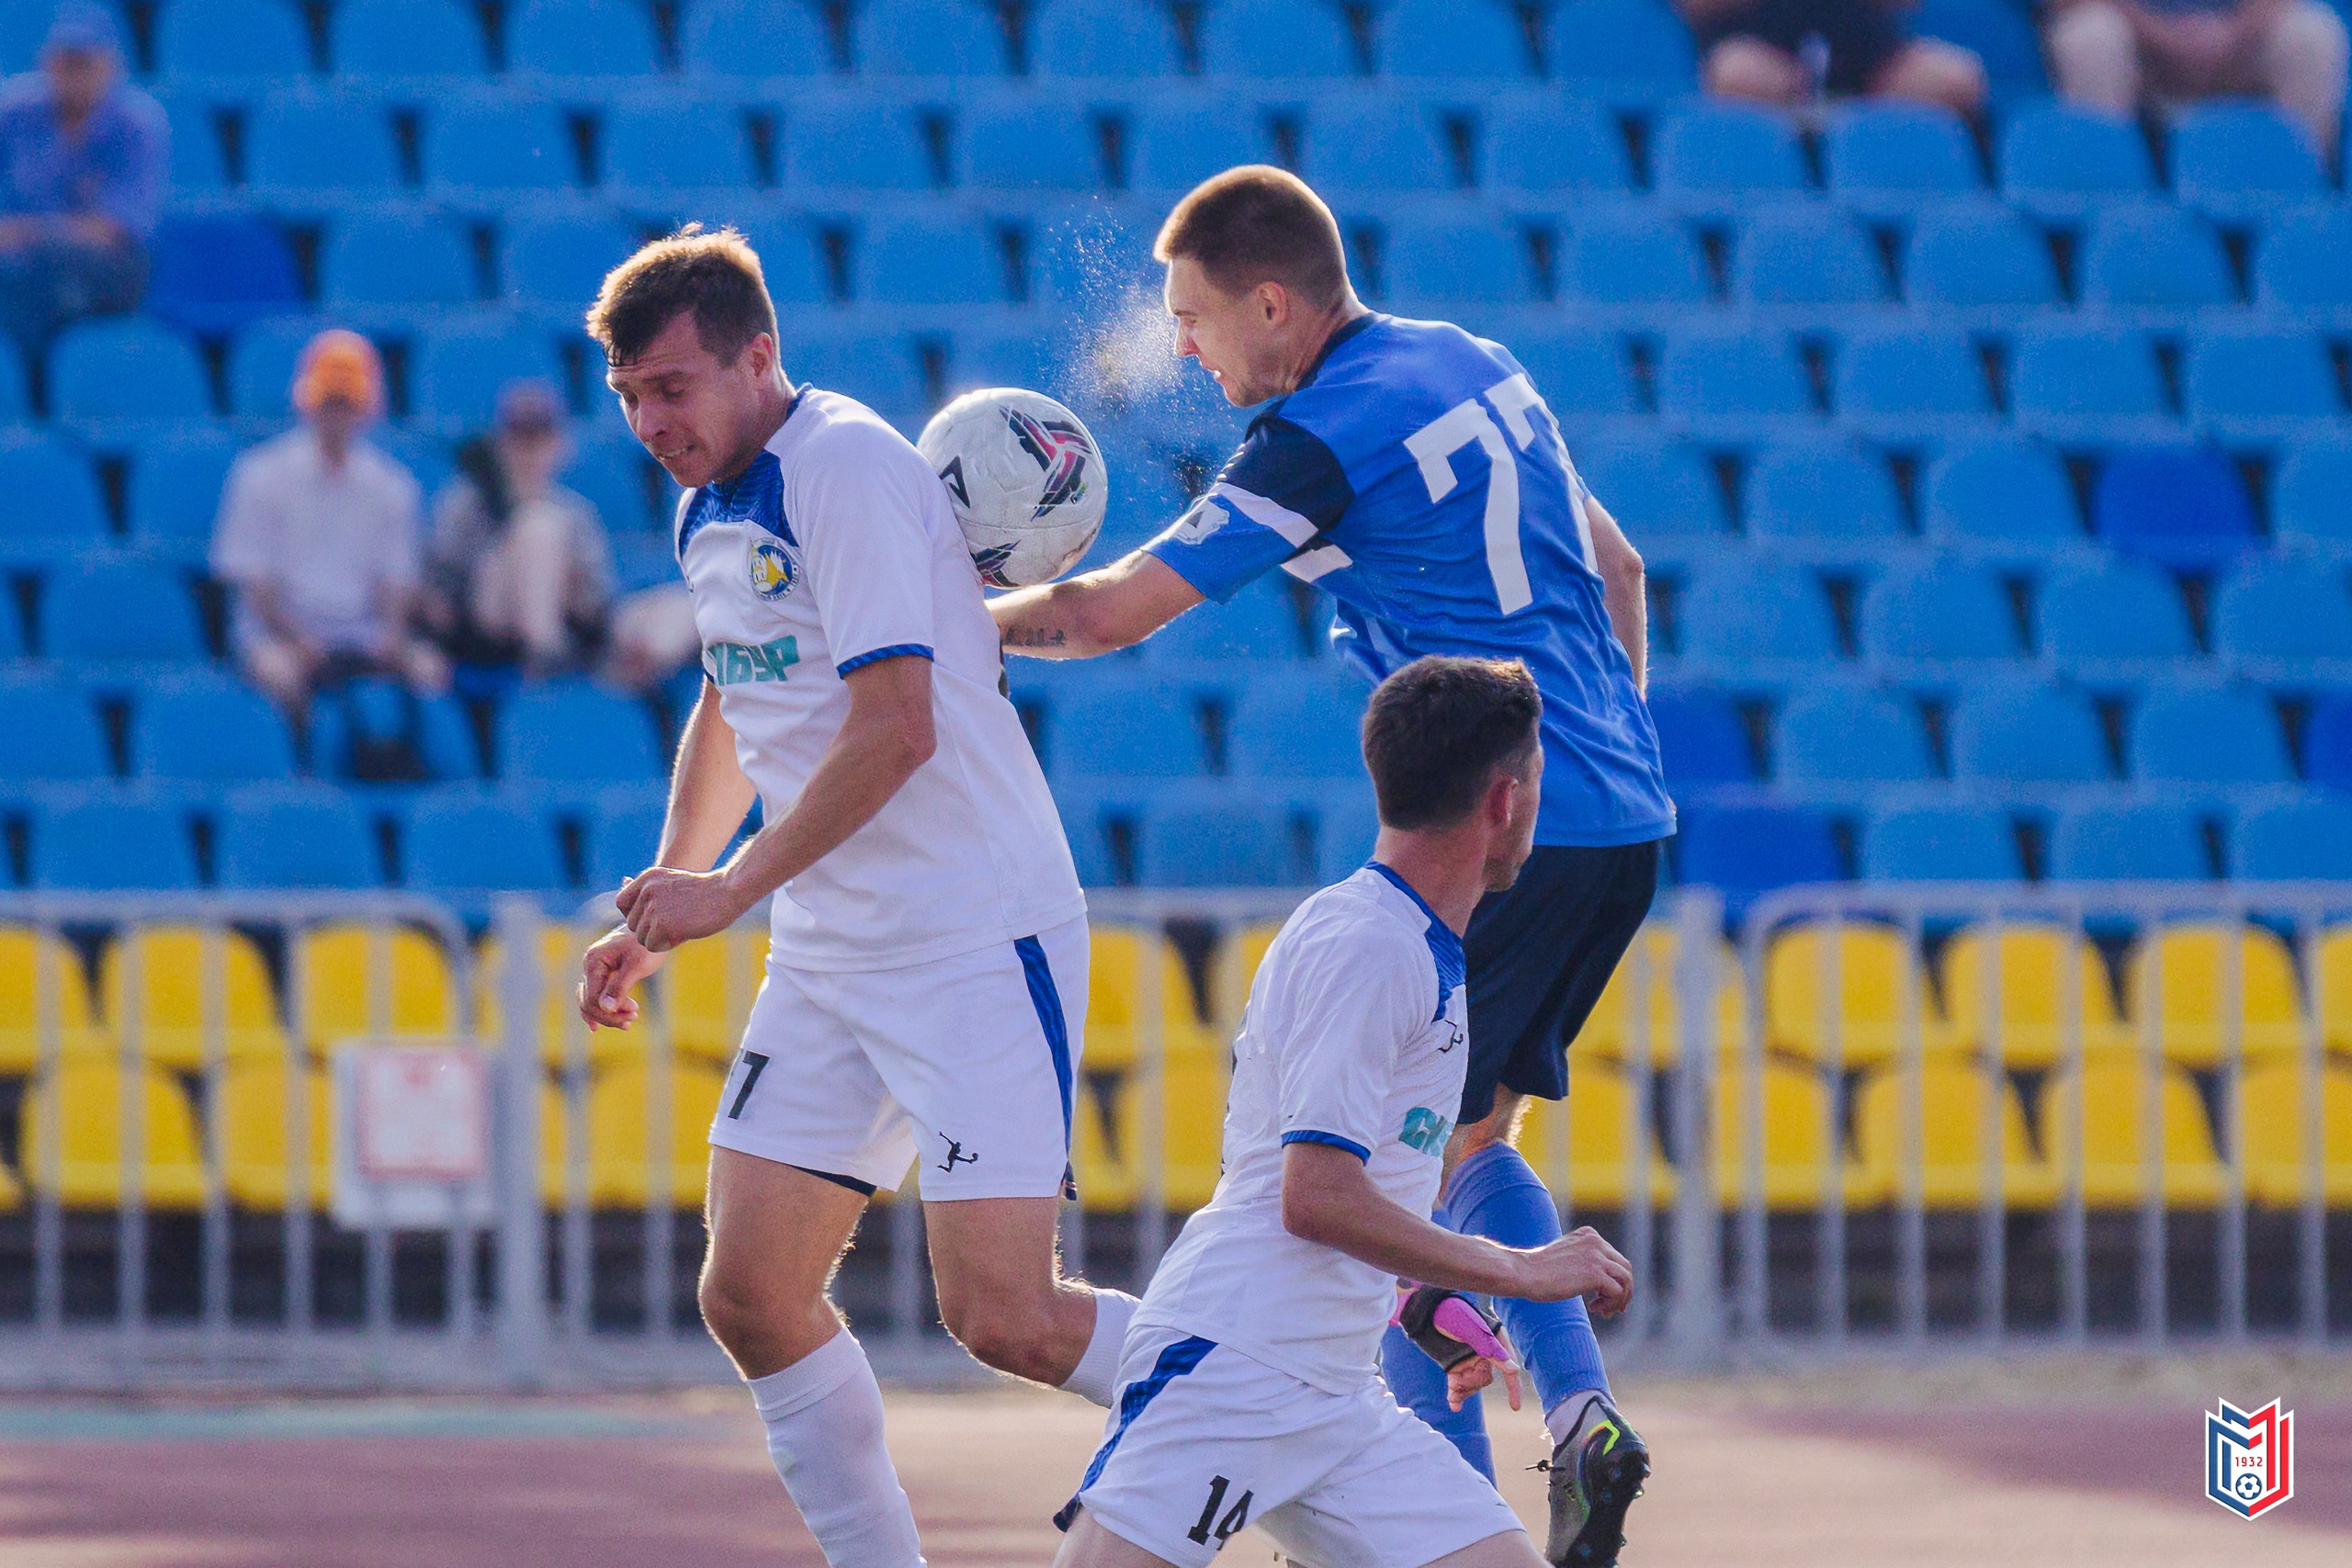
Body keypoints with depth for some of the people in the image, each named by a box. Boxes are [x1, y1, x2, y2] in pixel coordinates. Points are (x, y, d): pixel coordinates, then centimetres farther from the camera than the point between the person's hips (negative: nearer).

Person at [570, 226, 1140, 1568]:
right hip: (830, 956, 9)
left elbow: (897, 726, -23)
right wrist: (659, 913, 25)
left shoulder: (848, 472, -16)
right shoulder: (711, 506, 13)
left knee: (1004, 1317, -15)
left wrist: (733, 889, -17)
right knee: (752, 1297, 2)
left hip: (980, 939, -9)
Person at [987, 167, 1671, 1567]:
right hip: (1622, 821, 9)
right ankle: (1581, 1415, 2)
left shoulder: (1324, 439, -12)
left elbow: (1108, 614, -10)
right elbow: (1616, 567, 23)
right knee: (1471, 1141, 18)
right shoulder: (1476, 369, 14)